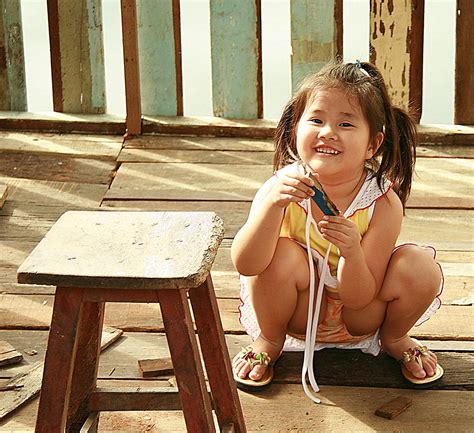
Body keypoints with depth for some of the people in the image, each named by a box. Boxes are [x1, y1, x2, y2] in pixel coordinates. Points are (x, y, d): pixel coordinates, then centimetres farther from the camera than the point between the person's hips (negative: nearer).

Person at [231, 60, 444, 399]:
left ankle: (394, 338, 9)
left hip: (358, 317, 1)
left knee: (421, 267, -25)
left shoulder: (383, 203, -24)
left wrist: (352, 252, -45)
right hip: (299, 314, -1)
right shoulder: (282, 187, -23)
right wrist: (273, 204, -48)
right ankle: (270, 342, -1)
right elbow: (245, 265, -34)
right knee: (282, 254, -32)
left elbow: (359, 298, -23)